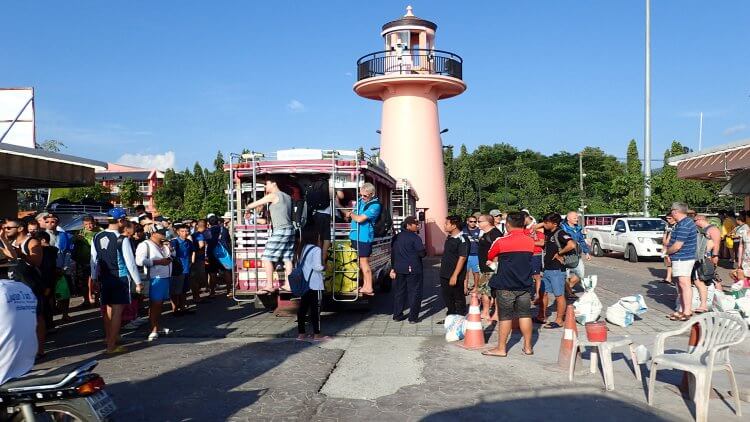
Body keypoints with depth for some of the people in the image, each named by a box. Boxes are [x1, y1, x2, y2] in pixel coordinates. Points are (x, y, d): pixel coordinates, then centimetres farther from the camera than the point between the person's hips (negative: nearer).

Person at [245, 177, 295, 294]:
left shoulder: (273, 196, -6)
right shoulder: (287, 197, 17)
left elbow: (256, 203, 0)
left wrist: (248, 207, 17)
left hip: (279, 231, -8)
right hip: (290, 230, 8)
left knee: (267, 258, -4)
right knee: (287, 258, 8)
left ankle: (269, 285, -6)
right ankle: (288, 284, 8)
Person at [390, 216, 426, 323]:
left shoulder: (396, 237, 9)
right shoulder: (415, 237, -12)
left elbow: (393, 253, 13)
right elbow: (422, 253, -16)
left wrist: (393, 268, 18)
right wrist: (424, 251, 8)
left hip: (399, 269, 6)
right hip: (413, 269, -6)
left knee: (399, 292, 14)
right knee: (414, 293, 2)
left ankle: (397, 315, 20)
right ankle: (413, 317, 4)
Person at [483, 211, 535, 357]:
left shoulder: (501, 241, -11)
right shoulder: (530, 241, 0)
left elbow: (489, 257, 3)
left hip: (505, 285, -3)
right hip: (525, 285, 4)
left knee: (505, 317, 3)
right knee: (525, 315, 10)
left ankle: (501, 348, 11)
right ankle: (528, 347, 18)